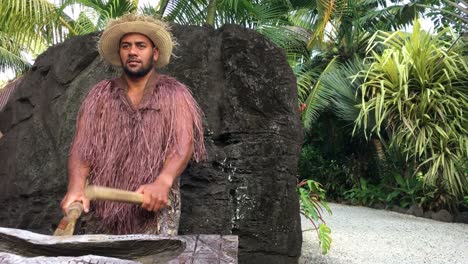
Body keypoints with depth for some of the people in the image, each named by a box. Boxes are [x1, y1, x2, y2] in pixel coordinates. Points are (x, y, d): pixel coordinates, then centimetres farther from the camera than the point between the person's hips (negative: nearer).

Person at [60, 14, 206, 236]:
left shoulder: (174, 94, 3)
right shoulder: (100, 95, 11)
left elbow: (183, 144, -10)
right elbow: (82, 145, 1)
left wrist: (163, 182, -30)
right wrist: (76, 186, -19)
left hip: (155, 209, -2)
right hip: (102, 208, 2)